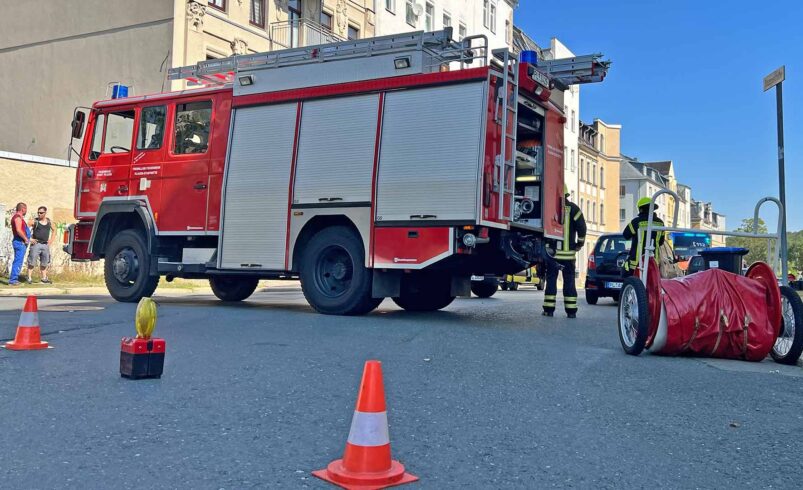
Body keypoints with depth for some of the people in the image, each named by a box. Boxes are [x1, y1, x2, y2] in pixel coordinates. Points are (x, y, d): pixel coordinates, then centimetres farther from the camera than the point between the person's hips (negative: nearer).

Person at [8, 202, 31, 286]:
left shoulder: (19, 217, 18)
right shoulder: (17, 217, -13)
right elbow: (18, 230, -23)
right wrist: (26, 239, -15)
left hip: (21, 242, 10)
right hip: (20, 242, -10)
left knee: (18, 261, 14)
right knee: (18, 261, -10)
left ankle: (14, 279, 18)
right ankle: (13, 280, -10)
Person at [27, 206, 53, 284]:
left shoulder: (49, 221, 8)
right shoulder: (35, 221, -4)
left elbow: (53, 230, 24)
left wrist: (50, 240, 13)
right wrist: (29, 239, -11)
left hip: (45, 245, 4)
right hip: (36, 244, -4)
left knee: (44, 263, 11)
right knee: (32, 262, -5)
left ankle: (43, 278, 21)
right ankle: (29, 278, -1)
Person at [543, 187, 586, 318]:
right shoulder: (573, 208, -1)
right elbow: (581, 226, -5)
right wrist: (580, 243, 7)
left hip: (551, 251, 0)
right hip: (568, 251, 0)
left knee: (551, 279, 6)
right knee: (569, 280, 5)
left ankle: (549, 309, 4)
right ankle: (571, 311, 5)